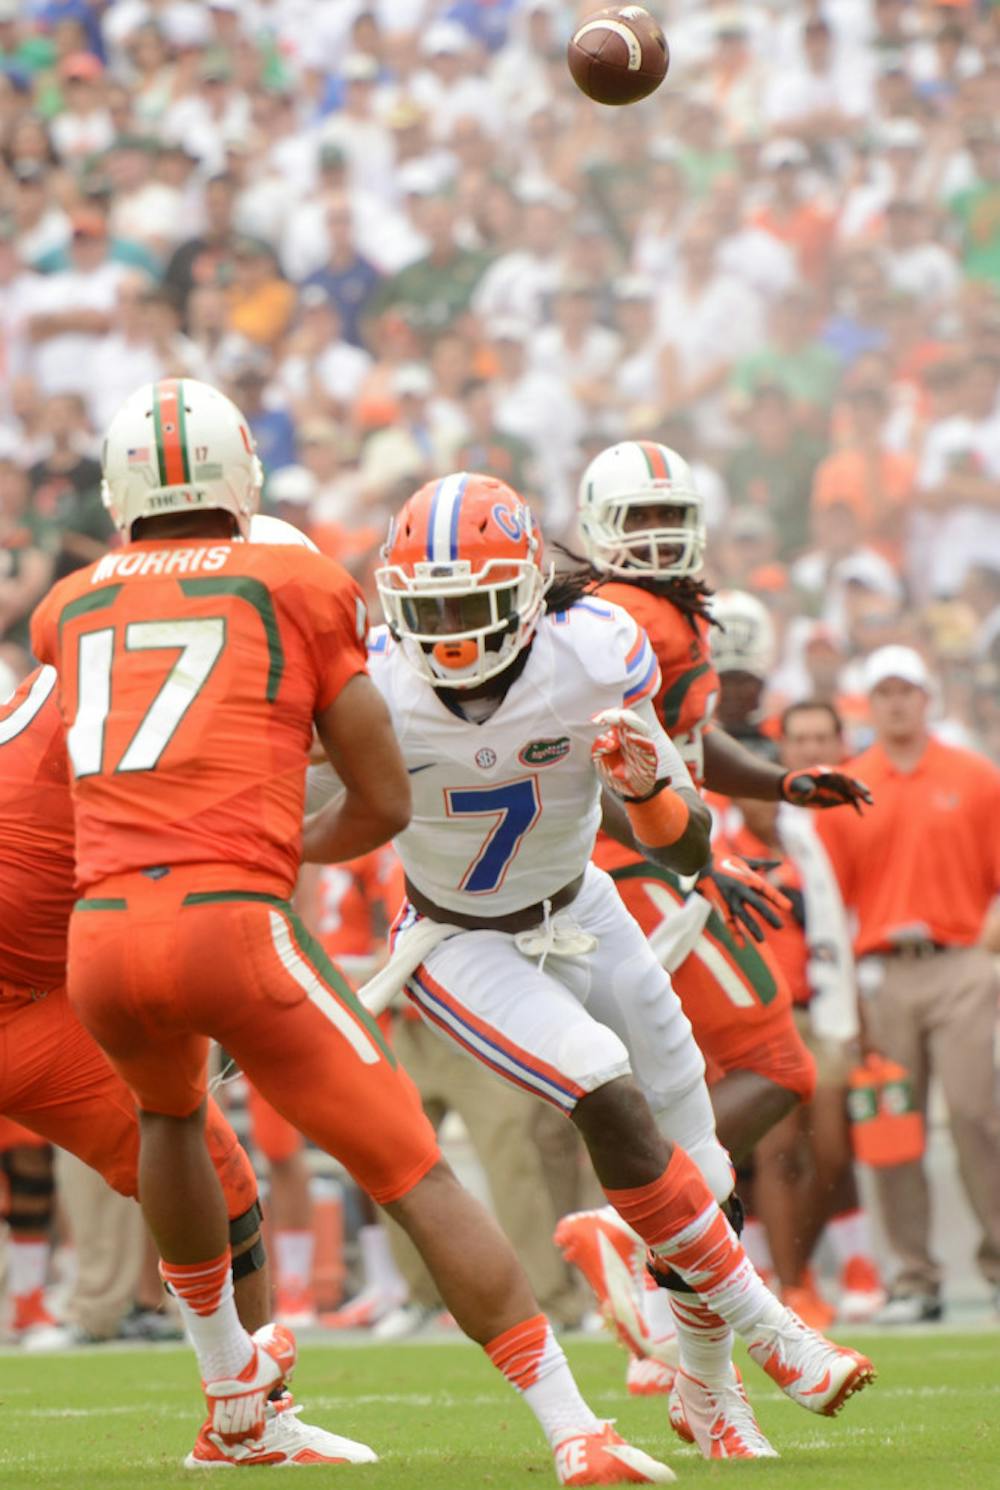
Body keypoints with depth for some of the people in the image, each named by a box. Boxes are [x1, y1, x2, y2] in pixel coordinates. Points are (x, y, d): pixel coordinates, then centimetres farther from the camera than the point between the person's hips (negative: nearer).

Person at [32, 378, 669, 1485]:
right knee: (415, 1177, 2)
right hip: (230, 926, -3)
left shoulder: (68, 610, 18)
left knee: (169, 1113, 36)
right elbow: (386, 805, 15)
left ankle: (231, 1394, 43)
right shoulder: (297, 586, 10)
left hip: (102, 937, 4)